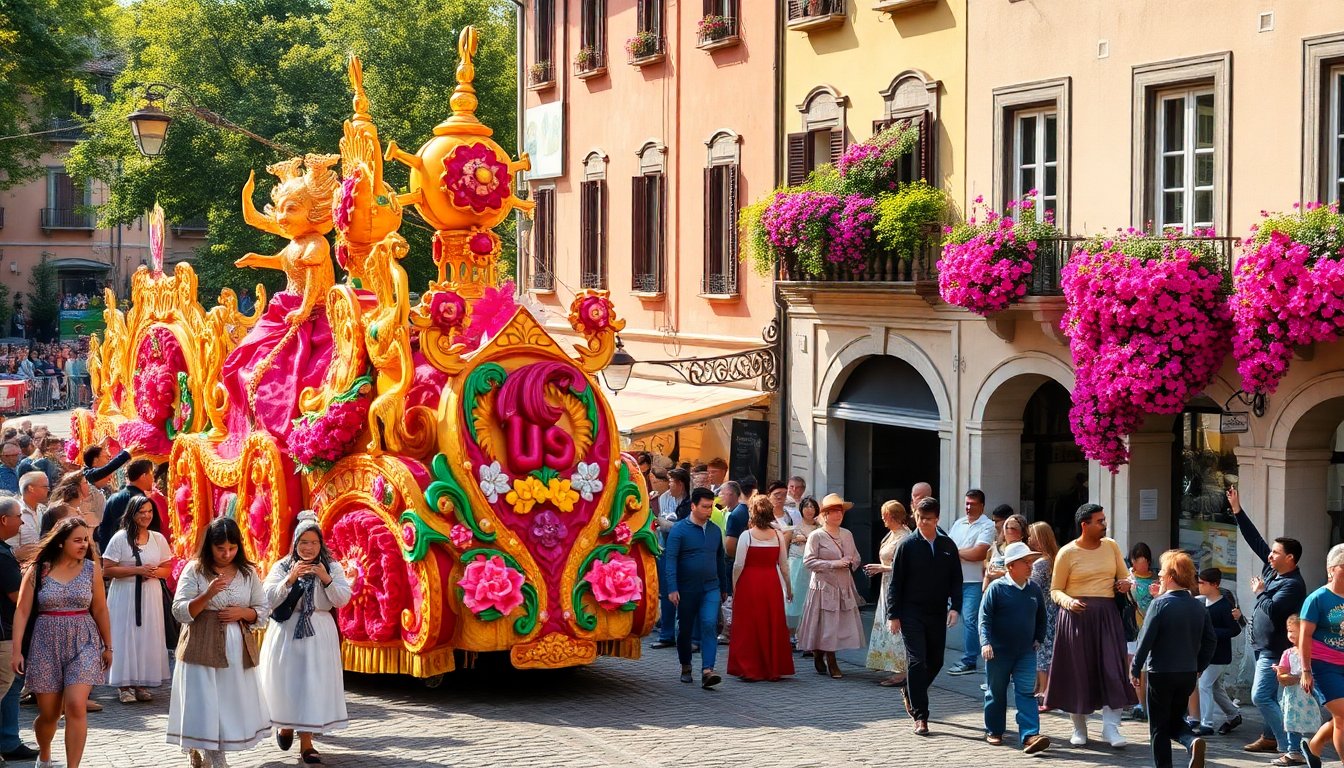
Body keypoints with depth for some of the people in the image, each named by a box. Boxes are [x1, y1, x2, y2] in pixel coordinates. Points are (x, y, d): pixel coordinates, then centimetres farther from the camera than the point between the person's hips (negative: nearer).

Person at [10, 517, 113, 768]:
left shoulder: (91, 569, 1)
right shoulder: (38, 571, -2)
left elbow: (100, 610, 8)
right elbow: (22, 611, -2)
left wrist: (108, 646, 13)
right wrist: (16, 650, -8)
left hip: (83, 644, 0)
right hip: (46, 644, 0)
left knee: (76, 705, -17)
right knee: (49, 714, 8)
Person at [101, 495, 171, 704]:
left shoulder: (158, 539, 9)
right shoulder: (120, 538, -3)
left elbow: (167, 569, 14)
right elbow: (107, 569, -8)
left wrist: (155, 572, -9)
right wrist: (137, 570, -15)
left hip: (151, 595, 4)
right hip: (125, 595, -4)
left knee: (148, 638, 2)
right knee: (125, 637, -5)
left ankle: (142, 684, 10)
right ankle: (125, 685, 0)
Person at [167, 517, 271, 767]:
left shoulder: (247, 572, 7)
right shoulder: (195, 570, -3)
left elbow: (262, 612, 11)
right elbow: (180, 612, -8)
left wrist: (242, 612, -10)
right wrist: (207, 595, -23)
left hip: (237, 651, 4)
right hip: (202, 650, -4)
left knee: (233, 706, 6)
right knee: (205, 706, -5)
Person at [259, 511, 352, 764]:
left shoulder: (332, 567, 3)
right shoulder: (282, 566, 1)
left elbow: (343, 600, -4)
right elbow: (268, 600, -8)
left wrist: (327, 579, -18)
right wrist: (289, 579, -20)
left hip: (318, 635, 0)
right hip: (286, 633, 0)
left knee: (313, 684, -3)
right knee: (285, 682, 6)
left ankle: (306, 741, 2)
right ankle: (285, 724, 36)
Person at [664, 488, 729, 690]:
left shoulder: (715, 530, 8)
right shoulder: (679, 529, -7)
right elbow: (670, 559, -12)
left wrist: (724, 588, 19)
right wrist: (672, 588, -20)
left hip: (710, 588, 2)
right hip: (686, 589, -2)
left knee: (709, 625, -14)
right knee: (684, 628, 10)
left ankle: (707, 671, -21)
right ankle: (685, 667, 30)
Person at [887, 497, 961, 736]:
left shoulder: (948, 546, 6)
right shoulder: (907, 545, -4)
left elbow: (956, 580, 9)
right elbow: (896, 582, -2)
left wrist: (954, 607, -6)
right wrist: (893, 614, -7)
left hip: (937, 614, 4)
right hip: (912, 613, -4)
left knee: (935, 661, 12)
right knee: (917, 662, -8)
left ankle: (909, 693, 39)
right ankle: (920, 717, -5)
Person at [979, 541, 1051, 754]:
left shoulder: (1034, 590, 5)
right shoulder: (996, 588, -9)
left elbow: (1041, 618, 20)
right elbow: (984, 617, -12)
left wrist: (1039, 639, 13)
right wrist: (986, 642, -21)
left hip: (1026, 653, 3)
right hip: (999, 652, -3)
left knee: (1026, 693, -7)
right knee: (996, 693, 11)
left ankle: (1029, 736, -14)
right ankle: (993, 731, 27)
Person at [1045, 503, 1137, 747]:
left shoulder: (1111, 546, 8)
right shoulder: (1067, 553, -3)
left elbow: (1125, 576, 18)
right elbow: (1055, 590, 0)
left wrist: (1127, 584, -6)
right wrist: (1069, 602, -20)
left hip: (1107, 615, 3)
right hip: (1077, 616, -3)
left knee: (1112, 669, -7)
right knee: (1078, 672, 3)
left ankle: (1111, 727, -4)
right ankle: (1079, 728, 16)